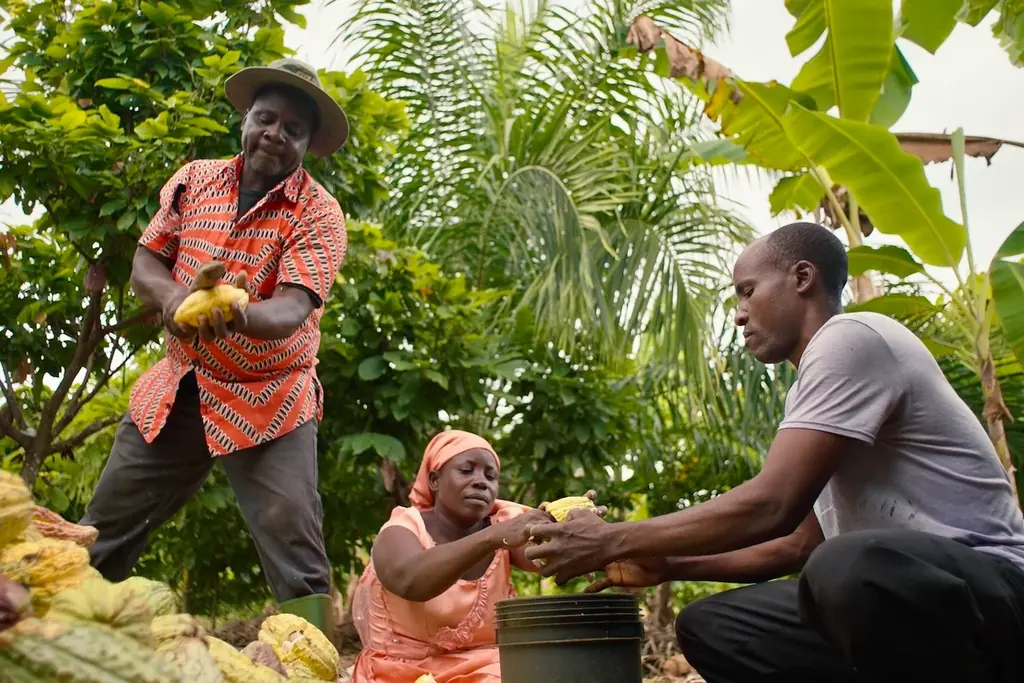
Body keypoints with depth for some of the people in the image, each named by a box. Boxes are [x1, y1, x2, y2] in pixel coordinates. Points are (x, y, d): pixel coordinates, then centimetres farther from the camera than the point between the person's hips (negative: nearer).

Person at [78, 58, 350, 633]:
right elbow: (146, 263, 5)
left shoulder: (318, 213, -11)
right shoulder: (194, 181, 4)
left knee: (295, 548, -12)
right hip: (177, 387, 5)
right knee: (99, 540, 10)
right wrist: (172, 297, -19)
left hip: (270, 399, -4)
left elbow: (291, 311, -23)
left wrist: (239, 314, -46)